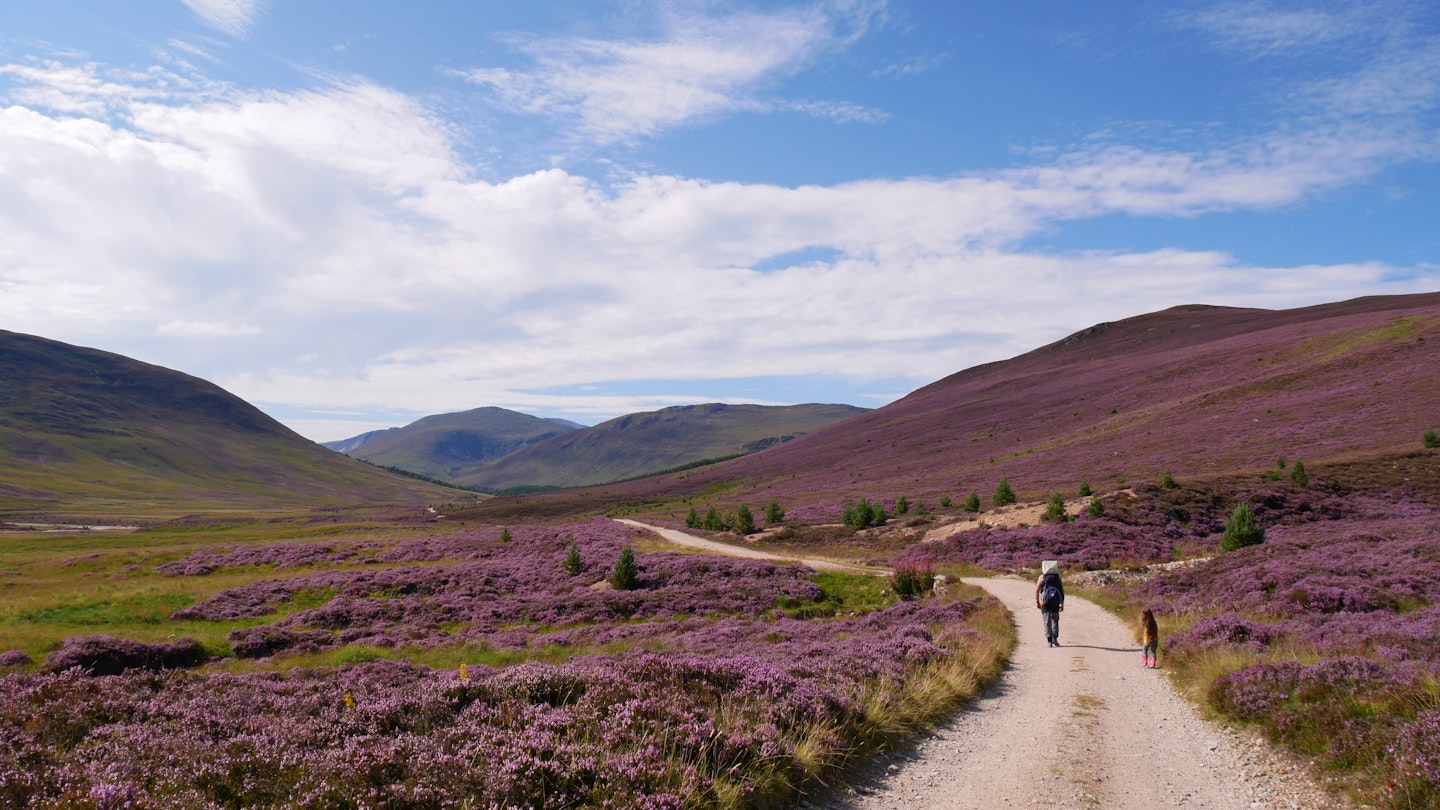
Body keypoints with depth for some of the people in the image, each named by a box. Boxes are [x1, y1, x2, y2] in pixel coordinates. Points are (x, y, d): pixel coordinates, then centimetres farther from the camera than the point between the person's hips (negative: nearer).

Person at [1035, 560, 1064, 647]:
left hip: (1045, 602, -1)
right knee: (1055, 620, 17)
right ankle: (1055, 638, 9)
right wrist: (1062, 603, 8)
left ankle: (1049, 641, -1)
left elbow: (1037, 591, -3)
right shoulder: (1057, 577, 6)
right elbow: (1062, 591, 4)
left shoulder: (1042, 577, 0)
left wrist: (1037, 602, 4)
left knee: (1047, 621, 3)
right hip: (1055, 603, 1)